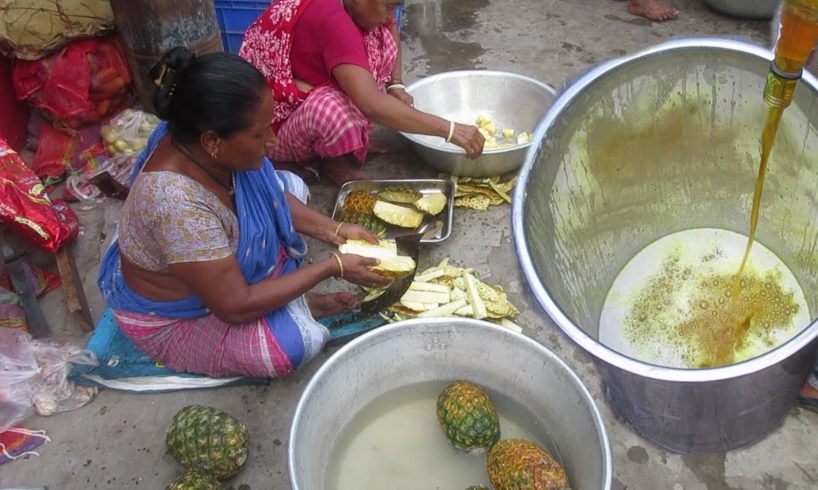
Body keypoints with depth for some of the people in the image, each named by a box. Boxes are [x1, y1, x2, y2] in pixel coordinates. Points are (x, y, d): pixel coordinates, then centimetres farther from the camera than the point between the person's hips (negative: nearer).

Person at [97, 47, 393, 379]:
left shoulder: (201, 142, -19)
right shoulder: (179, 204, -42)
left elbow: (272, 193, 1)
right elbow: (235, 307, -33)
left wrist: (333, 231, -9)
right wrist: (332, 267, -27)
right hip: (170, 318, -8)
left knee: (292, 185, 7)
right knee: (298, 341, -28)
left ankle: (289, 301, 2)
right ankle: (300, 307, 5)